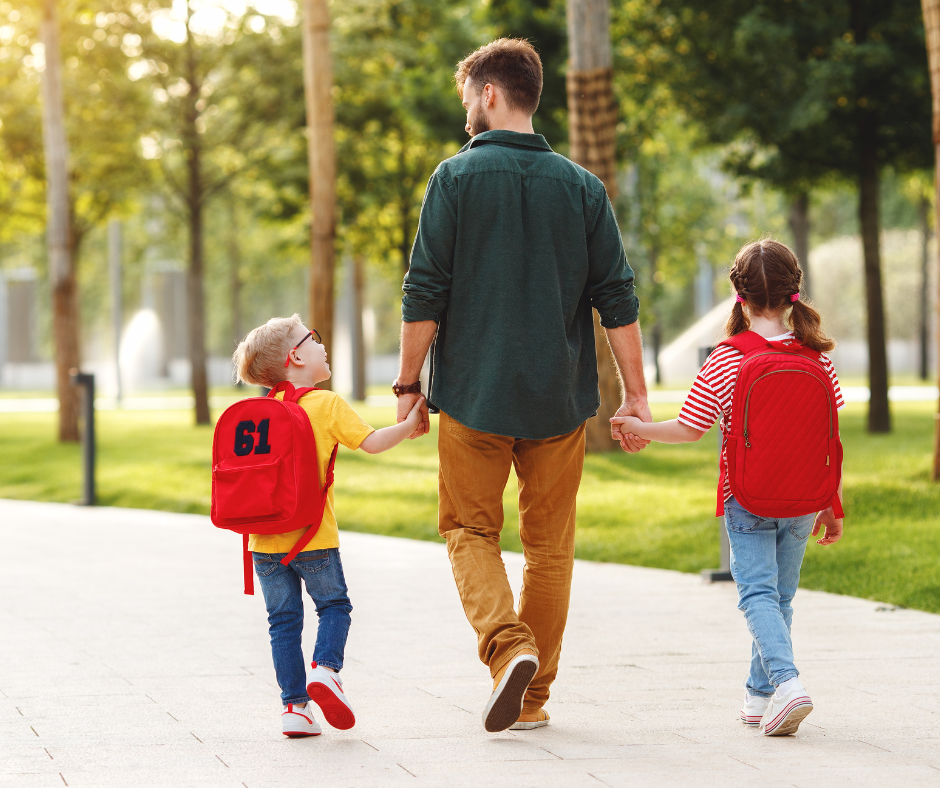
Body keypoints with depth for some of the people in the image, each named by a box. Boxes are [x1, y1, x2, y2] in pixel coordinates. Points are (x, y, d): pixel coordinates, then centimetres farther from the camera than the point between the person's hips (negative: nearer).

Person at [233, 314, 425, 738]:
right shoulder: (327, 405, -7)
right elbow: (372, 442, -11)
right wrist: (409, 423, 0)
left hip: (265, 541, 4)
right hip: (313, 537, -4)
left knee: (283, 619, 8)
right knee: (334, 604, 14)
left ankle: (294, 705, 5)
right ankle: (325, 667, -9)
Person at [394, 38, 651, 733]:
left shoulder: (457, 178, -4)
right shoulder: (582, 187, 5)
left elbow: (426, 294, -6)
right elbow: (617, 298, 2)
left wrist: (409, 384, 2)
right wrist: (636, 394, 5)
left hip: (474, 392, -2)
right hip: (561, 397, 3)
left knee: (471, 529, 9)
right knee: (550, 545, 10)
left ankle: (507, 645, -16)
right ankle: (534, 696, 12)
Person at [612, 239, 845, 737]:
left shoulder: (725, 361, -9)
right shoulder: (817, 358, 0)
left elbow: (690, 429, -5)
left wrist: (641, 428, 13)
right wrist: (832, 506, 11)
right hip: (802, 501, 3)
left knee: (758, 593, -6)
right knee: (782, 594, 15)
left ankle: (786, 679, -27)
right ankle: (760, 693, 22)